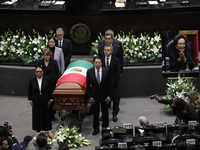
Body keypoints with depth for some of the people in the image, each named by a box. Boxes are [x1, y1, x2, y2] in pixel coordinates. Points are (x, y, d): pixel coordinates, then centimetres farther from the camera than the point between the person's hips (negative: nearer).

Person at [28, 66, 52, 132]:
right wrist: (30, 100, 1)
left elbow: (50, 90, 0)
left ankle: (46, 130, 17)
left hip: (45, 101, 0)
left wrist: (50, 100, -3)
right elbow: (29, 91, 4)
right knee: (37, 116, 6)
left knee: (46, 115, 5)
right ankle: (38, 131, 16)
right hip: (36, 101, 1)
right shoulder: (32, 80, -4)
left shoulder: (47, 79, -6)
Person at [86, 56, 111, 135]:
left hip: (104, 95, 0)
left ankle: (105, 128, 24)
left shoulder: (106, 71, -7)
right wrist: (90, 96, -6)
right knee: (95, 113, 9)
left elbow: (109, 84, -2)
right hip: (94, 95, 0)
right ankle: (96, 128, 22)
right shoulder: (89, 71, -7)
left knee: (105, 112, 10)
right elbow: (88, 85, -2)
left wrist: (109, 95, -6)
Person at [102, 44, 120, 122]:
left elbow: (118, 73, -6)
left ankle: (114, 115, 18)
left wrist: (111, 83, -12)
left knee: (115, 99, 4)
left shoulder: (116, 60, -6)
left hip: (113, 83, -1)